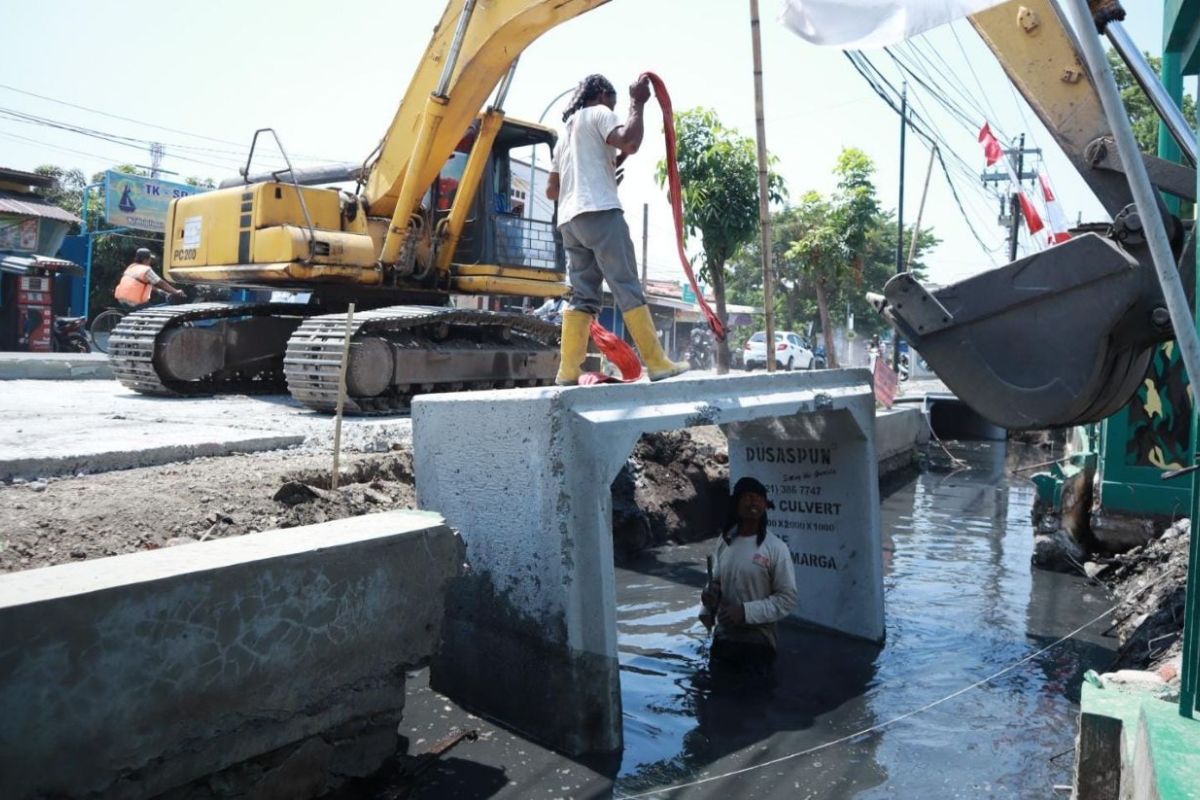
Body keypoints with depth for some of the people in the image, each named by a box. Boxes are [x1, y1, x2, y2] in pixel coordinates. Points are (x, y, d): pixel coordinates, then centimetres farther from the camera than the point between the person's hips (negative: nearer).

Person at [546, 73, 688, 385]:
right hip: (600, 213, -8)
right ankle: (657, 363, -12)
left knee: (582, 296, 2)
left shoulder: (566, 132, 31)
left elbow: (551, 190, 32)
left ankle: (569, 370, -8)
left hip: (570, 220, 8)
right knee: (628, 289, -11)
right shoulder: (599, 113, 7)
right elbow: (630, 142, -14)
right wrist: (638, 103, 0)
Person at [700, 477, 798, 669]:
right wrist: (710, 593, -7)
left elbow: (787, 599, -12)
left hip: (757, 642, -4)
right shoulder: (724, 540, 2)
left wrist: (746, 612, -21)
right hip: (722, 638, 5)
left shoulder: (775, 548, -13)